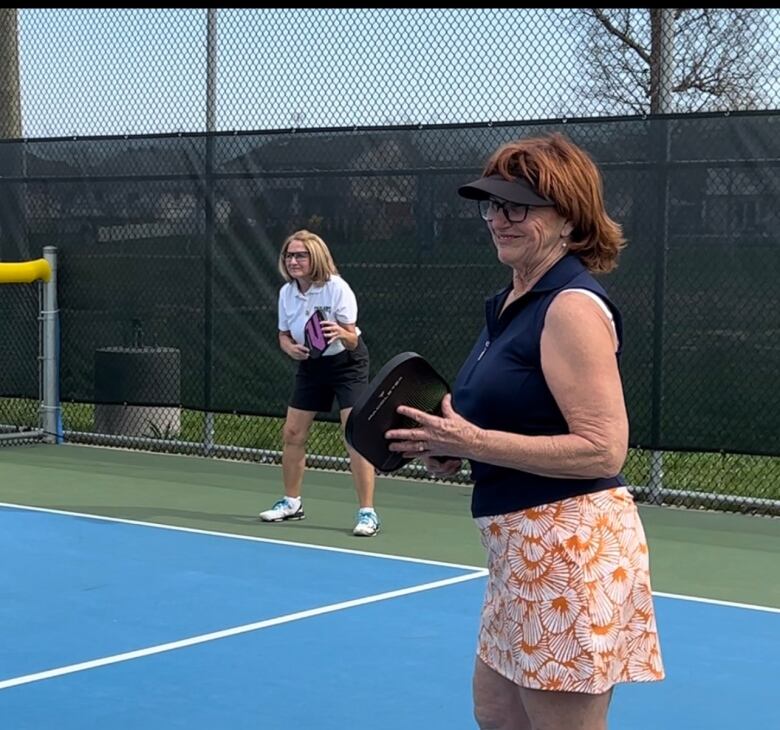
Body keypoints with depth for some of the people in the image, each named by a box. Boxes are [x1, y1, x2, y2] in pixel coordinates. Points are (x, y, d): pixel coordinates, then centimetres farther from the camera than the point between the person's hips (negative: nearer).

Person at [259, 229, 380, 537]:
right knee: (292, 433, 6)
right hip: (311, 365, 6)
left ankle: (367, 512, -11)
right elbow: (284, 335, 6)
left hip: (347, 363, -6)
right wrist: (290, 348, -17)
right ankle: (292, 502, 26)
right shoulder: (286, 293, -7)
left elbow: (352, 339, -21)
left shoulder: (337, 288, -22)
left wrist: (340, 333, -44)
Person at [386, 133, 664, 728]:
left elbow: (603, 450, -22)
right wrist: (453, 446, 7)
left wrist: (472, 441, -22)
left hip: (571, 543, -10)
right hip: (522, 545, 10)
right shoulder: (512, 304, 13)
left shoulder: (572, 305, -16)